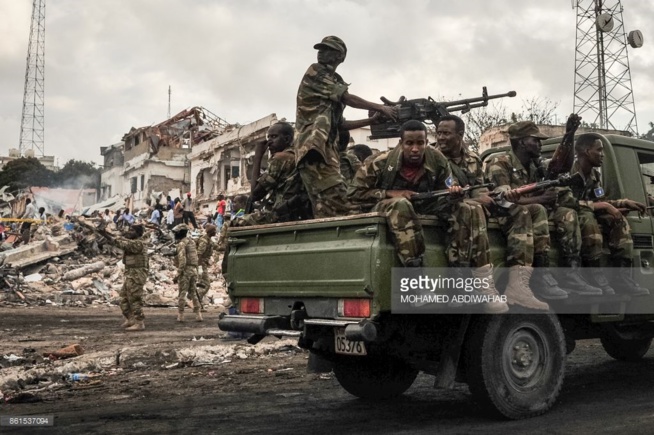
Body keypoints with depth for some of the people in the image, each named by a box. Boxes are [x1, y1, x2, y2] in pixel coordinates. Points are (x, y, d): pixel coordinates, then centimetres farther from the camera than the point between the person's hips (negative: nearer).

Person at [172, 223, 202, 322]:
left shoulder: (182, 243, -10)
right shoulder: (192, 242, 16)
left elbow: (182, 260, -19)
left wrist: (178, 275, -17)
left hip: (185, 270, -8)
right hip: (194, 270, 8)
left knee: (182, 293, -1)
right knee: (193, 293, 12)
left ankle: (180, 315, 1)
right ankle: (198, 315, 9)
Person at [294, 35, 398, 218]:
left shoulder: (333, 81, 28)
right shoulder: (315, 72, 3)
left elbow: (339, 123, 25)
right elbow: (347, 98, -5)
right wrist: (381, 108, -2)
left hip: (326, 146, 9)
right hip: (314, 145, -9)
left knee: (325, 207, 1)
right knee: (337, 201, -22)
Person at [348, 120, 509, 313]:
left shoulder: (437, 160, -9)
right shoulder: (382, 163, -18)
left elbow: (444, 193, 2)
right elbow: (355, 192, -14)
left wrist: (453, 193, -24)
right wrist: (391, 193, -24)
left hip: (425, 208, 4)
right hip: (387, 208, -4)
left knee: (470, 210, -17)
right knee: (400, 205, -41)